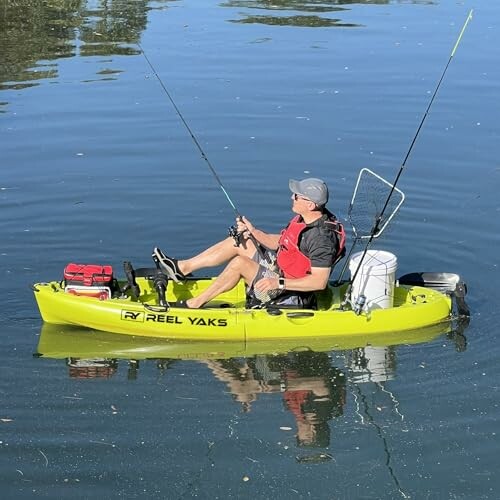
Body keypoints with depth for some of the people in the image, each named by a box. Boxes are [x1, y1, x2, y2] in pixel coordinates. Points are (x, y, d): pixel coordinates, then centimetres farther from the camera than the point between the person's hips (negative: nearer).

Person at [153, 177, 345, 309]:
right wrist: (253, 232, 0)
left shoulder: (322, 237, -27)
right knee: (239, 242, 7)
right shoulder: (304, 219, 2)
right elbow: (279, 243, 14)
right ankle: (181, 268, 9)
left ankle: (194, 304, -11)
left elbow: (320, 281, -31)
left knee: (239, 263, -23)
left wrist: (279, 283, -33)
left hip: (291, 295, -10)